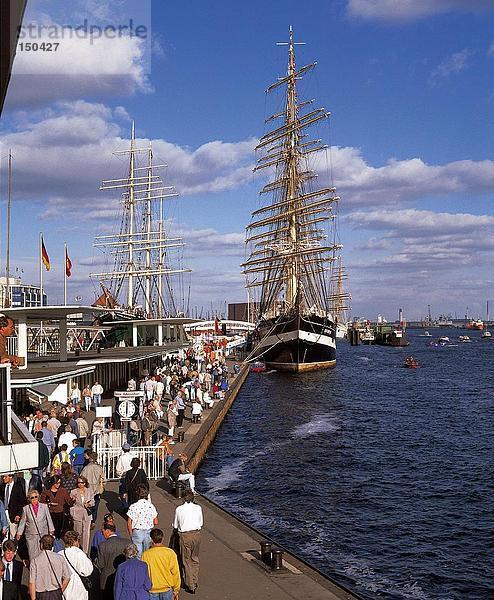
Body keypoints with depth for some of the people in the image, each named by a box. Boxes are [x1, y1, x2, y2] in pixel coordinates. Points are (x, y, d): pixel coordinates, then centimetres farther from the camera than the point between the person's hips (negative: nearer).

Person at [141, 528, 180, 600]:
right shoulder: (170, 553, -12)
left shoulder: (146, 555, -12)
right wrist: (176, 590, 7)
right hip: (167, 590, 1)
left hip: (152, 592, -1)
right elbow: (175, 573, -6)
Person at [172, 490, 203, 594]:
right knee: (195, 559, 19)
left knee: (186, 560, 9)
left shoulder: (179, 509, -7)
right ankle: (195, 582, 26)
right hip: (197, 534, 3)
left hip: (185, 535, -3)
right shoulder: (198, 508, -2)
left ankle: (190, 586, 11)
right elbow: (201, 523, 8)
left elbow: (175, 525, 2)